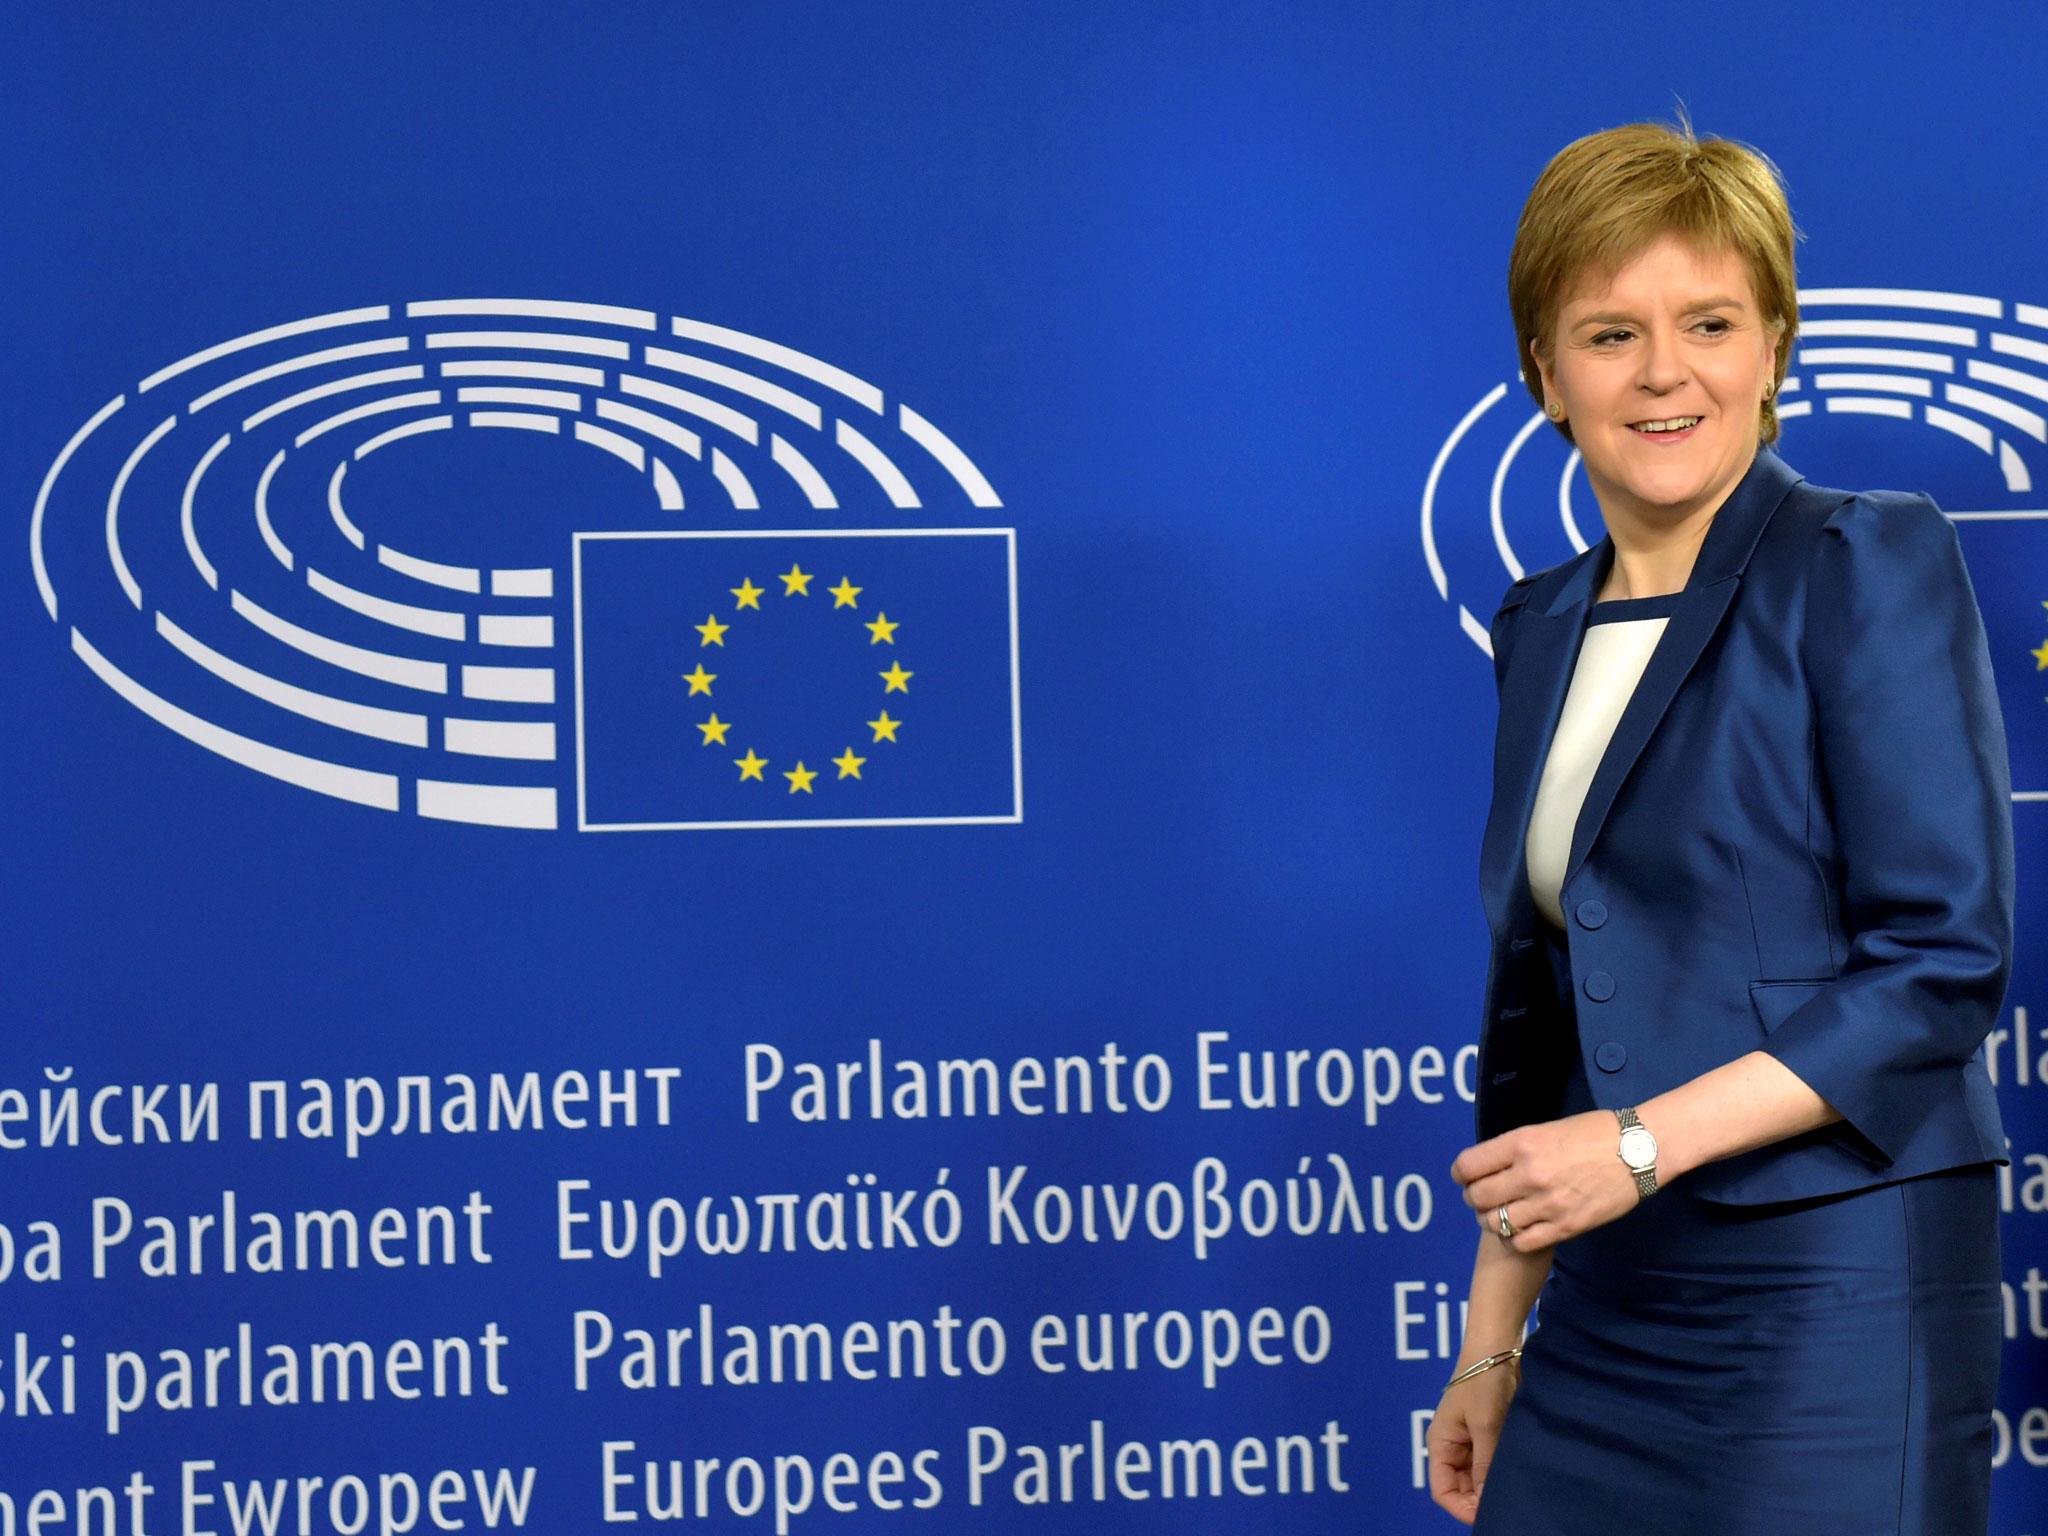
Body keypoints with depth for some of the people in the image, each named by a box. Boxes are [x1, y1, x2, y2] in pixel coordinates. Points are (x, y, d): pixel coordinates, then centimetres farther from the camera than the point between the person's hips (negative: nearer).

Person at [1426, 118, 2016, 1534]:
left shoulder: (1868, 564, -7)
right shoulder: (1544, 625, 12)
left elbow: (1945, 963, -13)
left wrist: (1643, 1141, -18)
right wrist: (1493, 1339, 13)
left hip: (1835, 1294, -6)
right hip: (1613, 1304, 6)